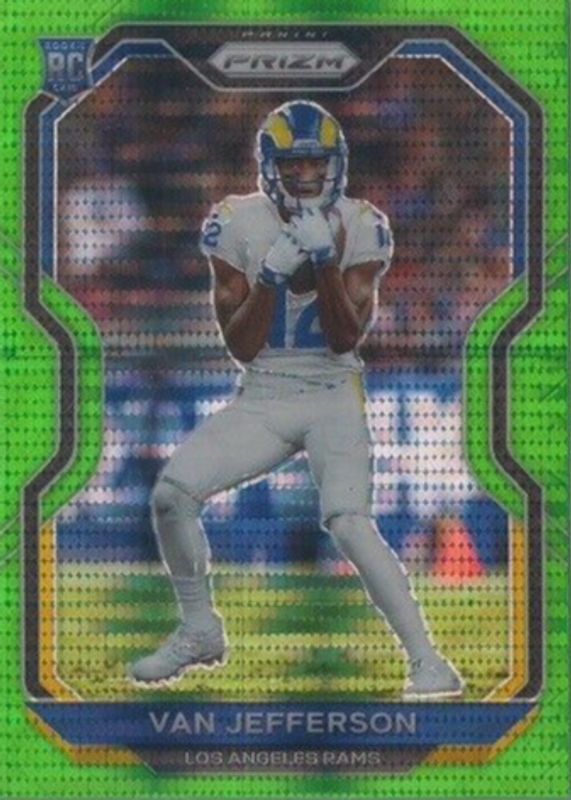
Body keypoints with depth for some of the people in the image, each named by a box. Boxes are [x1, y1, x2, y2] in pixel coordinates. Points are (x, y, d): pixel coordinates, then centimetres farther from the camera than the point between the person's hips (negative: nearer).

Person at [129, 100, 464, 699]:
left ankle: (425, 657, -16)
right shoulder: (237, 226, -3)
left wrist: (327, 262, -21)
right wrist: (269, 276, -20)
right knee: (171, 493, -13)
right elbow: (239, 346, -5)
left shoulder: (360, 228, -5)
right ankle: (200, 632, 9)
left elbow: (346, 339, -10)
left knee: (349, 523, -24)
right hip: (262, 399, 3)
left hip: (334, 397, -3)